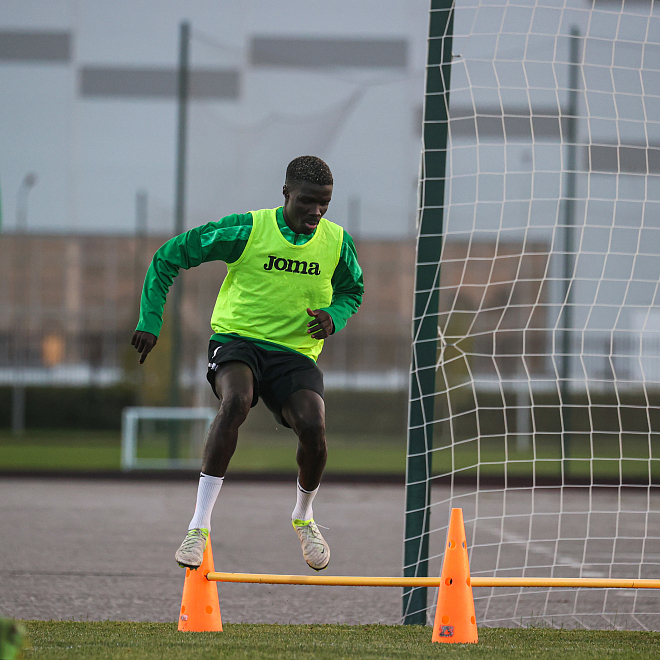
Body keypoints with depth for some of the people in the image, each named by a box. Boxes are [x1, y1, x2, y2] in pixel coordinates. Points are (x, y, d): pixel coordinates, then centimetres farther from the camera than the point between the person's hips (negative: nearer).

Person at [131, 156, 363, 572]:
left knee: (313, 429, -23)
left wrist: (334, 317, -4)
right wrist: (151, 320, -7)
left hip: (295, 352, 2)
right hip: (237, 339, -2)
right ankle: (199, 526, -29)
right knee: (235, 402, -35)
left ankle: (304, 516, 13)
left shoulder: (337, 243, -2)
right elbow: (169, 257, -1)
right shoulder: (245, 230, -11)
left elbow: (351, 292, 19)